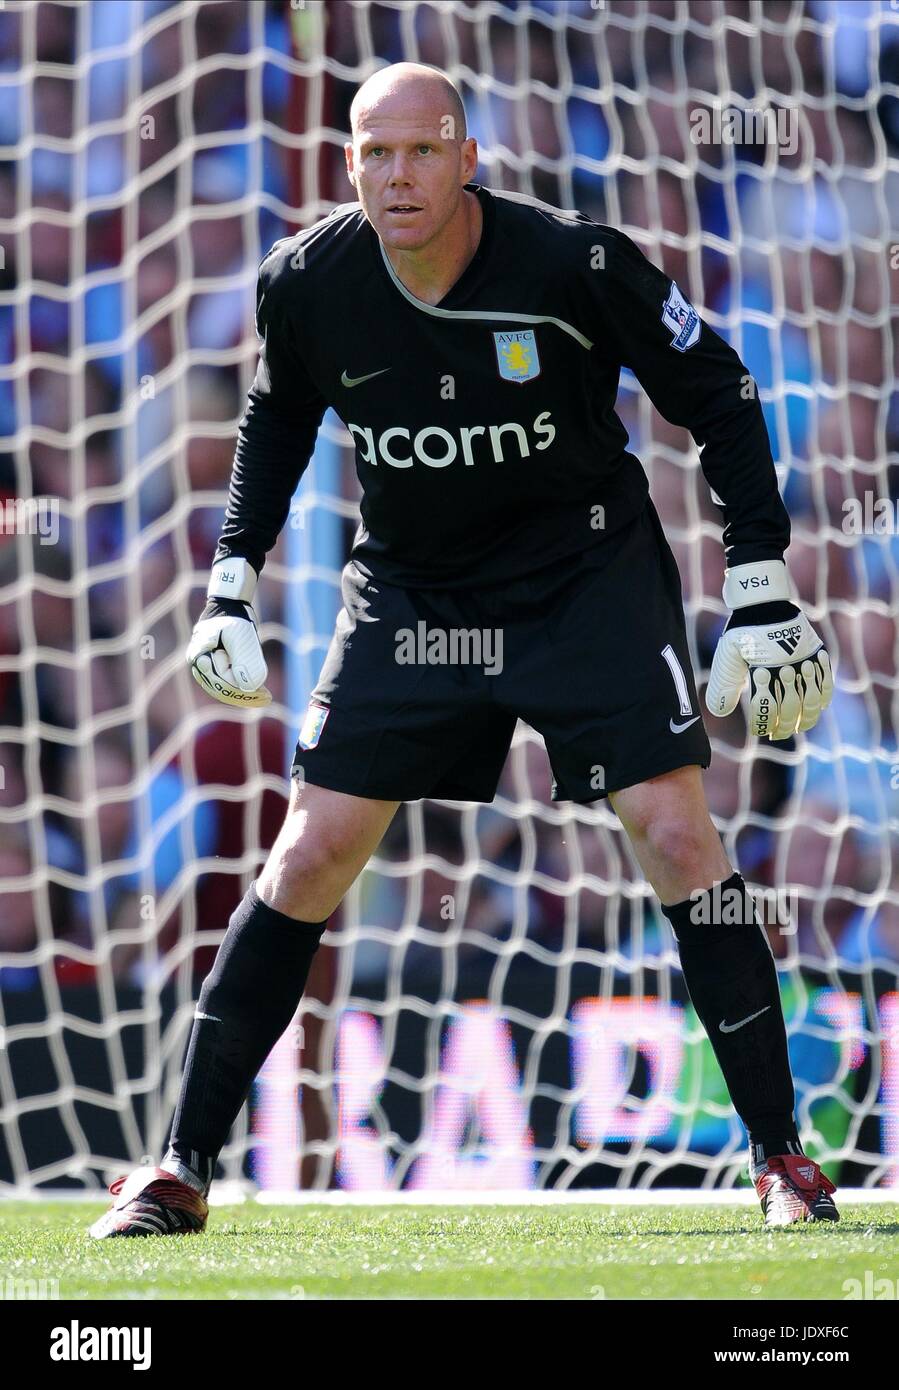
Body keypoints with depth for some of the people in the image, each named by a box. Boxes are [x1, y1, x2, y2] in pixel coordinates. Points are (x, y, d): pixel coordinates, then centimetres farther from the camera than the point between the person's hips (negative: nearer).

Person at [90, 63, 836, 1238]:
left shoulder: (576, 265, -22)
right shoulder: (306, 284, -13)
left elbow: (717, 397, -9)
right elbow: (277, 421, 10)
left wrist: (762, 589, -11)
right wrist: (233, 582, 5)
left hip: (588, 575, -2)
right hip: (410, 588, 3)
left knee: (674, 831, -16)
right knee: (313, 853, -2)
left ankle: (782, 1157, -6)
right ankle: (182, 1170, 6)